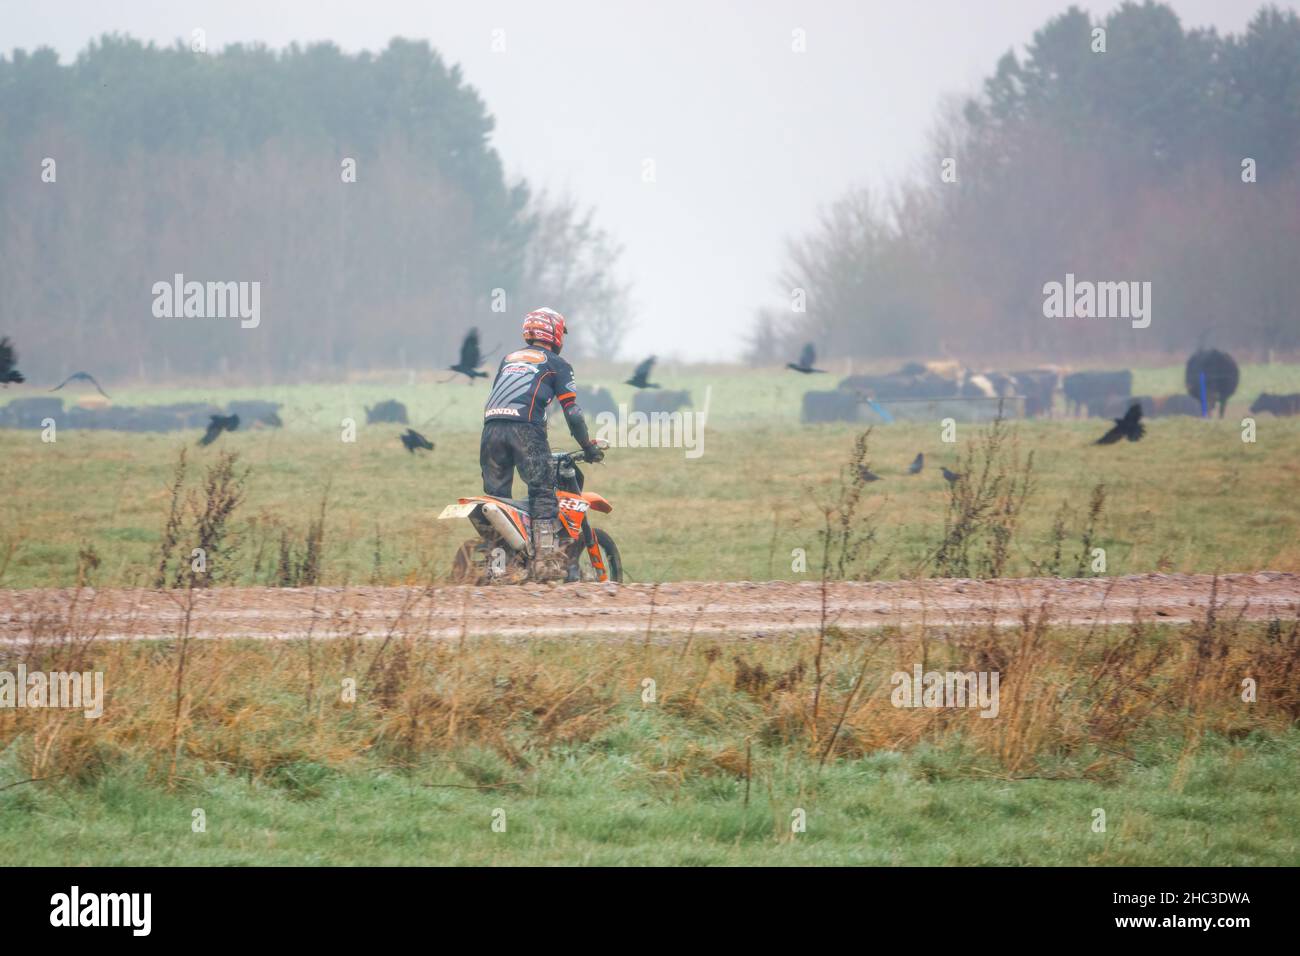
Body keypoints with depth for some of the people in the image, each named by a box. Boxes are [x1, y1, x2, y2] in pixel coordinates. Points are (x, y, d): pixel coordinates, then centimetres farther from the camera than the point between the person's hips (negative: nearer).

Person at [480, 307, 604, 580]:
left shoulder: (509, 359, 28)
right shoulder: (556, 364, 13)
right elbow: (571, 410, 7)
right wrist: (588, 446, 14)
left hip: (492, 425, 5)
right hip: (526, 429, -5)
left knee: (495, 495, 7)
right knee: (542, 493, -4)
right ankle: (546, 560, -16)